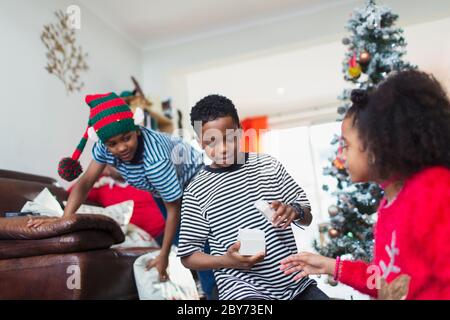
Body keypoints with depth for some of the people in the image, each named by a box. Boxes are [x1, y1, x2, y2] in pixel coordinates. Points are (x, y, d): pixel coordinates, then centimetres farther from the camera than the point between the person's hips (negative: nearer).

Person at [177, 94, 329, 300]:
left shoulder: (268, 165, 2)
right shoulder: (197, 191, -6)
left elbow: (307, 218, 8)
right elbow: (187, 256, -1)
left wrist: (295, 212, -14)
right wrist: (227, 260, -17)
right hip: (244, 289, -3)